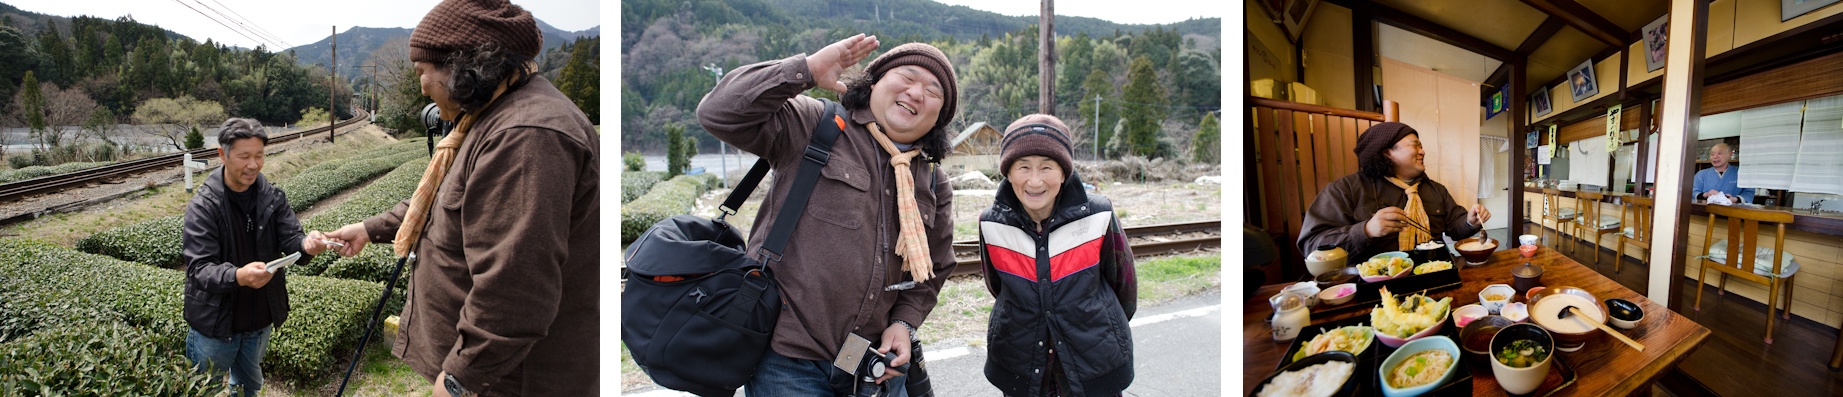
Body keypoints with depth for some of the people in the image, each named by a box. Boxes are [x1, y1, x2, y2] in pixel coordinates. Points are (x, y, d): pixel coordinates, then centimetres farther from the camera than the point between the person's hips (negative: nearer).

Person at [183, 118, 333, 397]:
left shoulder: (273, 198, -5)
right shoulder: (202, 206, -18)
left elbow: (290, 240, -11)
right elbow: (199, 268, -24)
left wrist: (307, 245, -36)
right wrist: (237, 277, -46)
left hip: (260, 319, 4)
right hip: (217, 322, -4)